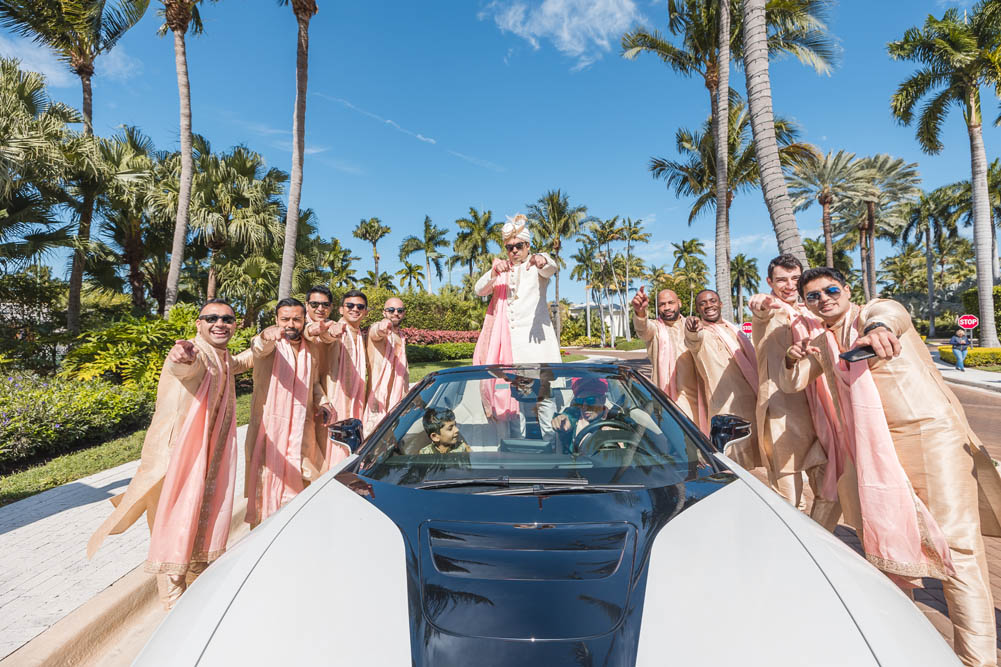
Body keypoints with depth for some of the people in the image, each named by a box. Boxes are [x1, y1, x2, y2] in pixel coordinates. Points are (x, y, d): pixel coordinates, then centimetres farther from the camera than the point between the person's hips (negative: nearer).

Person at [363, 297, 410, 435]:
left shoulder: (401, 337, 16)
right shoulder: (376, 328, -9)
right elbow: (375, 332, -36)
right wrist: (381, 328, -60)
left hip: (397, 396, 7)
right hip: (378, 394, -7)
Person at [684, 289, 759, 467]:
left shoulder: (734, 331, 16)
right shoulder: (701, 335, -7)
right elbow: (693, 339, -33)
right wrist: (692, 330, -57)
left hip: (752, 404, 7)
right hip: (727, 410, -7)